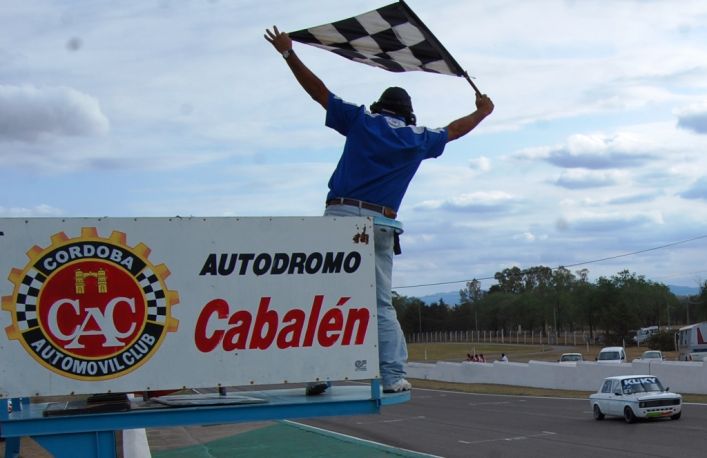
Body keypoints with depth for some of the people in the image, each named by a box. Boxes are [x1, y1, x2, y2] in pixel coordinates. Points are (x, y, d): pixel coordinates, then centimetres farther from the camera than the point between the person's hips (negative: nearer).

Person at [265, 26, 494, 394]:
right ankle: (393, 376, 2)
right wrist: (482, 112, 52)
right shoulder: (419, 138, 16)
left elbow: (318, 90, 12)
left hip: (341, 215, -2)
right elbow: (455, 130, 34)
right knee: (382, 304, 8)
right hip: (381, 224, 2)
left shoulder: (361, 119, 12)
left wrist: (289, 53, 21)